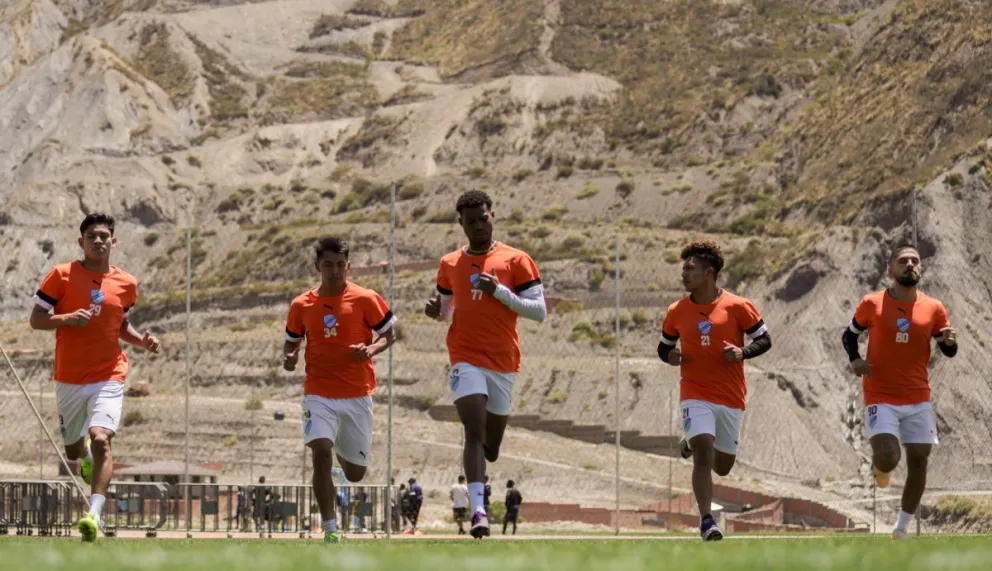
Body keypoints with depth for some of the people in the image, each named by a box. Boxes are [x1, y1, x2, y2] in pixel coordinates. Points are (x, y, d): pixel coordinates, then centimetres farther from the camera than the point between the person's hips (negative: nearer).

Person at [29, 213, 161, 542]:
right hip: (69, 379, 1)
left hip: (109, 378, -1)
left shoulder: (126, 283, 5)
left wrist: (143, 341, 1)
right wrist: (67, 319, -20)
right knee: (73, 451, 15)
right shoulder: (62, 276, -3)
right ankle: (87, 454, 54)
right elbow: (36, 319, -2)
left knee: (101, 440, -23)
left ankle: (95, 515, -31)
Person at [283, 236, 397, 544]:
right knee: (321, 453, -23)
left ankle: (342, 451, 50)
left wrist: (370, 350, -16)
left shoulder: (366, 299, -3)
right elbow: (291, 341, 16)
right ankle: (329, 527, -15)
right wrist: (289, 358, -7)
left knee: (355, 473, 10)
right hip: (319, 393, 0)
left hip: (357, 394, 0)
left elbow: (390, 334, 4)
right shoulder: (302, 305, 2)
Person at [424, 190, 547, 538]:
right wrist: (435, 311, -1)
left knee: (491, 448, 12)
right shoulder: (449, 265, 10)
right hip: (466, 361, 0)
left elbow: (539, 311, -2)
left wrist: (500, 291, -14)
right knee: (474, 432, -20)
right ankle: (478, 510, -27)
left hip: (503, 363, 0)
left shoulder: (516, 260, 1)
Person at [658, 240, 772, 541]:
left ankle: (692, 443, 45)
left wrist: (742, 352, -19)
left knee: (722, 466, 12)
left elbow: (764, 340, 0)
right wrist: (671, 356, -10)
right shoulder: (677, 311, 1)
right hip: (696, 395, 0)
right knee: (704, 452, -22)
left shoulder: (737, 307, -7)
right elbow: (663, 346, 14)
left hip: (731, 398, 1)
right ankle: (706, 520, -18)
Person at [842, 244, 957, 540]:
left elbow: (948, 352, 11)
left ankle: (902, 528, 17)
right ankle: (880, 466, 21)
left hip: (919, 399, 3)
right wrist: (854, 359, -8)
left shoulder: (933, 308, 2)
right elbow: (849, 335, 11)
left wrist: (950, 341, -13)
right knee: (888, 458, -19)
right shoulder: (872, 304, -3)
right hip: (881, 398, -3)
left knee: (918, 460, 2)